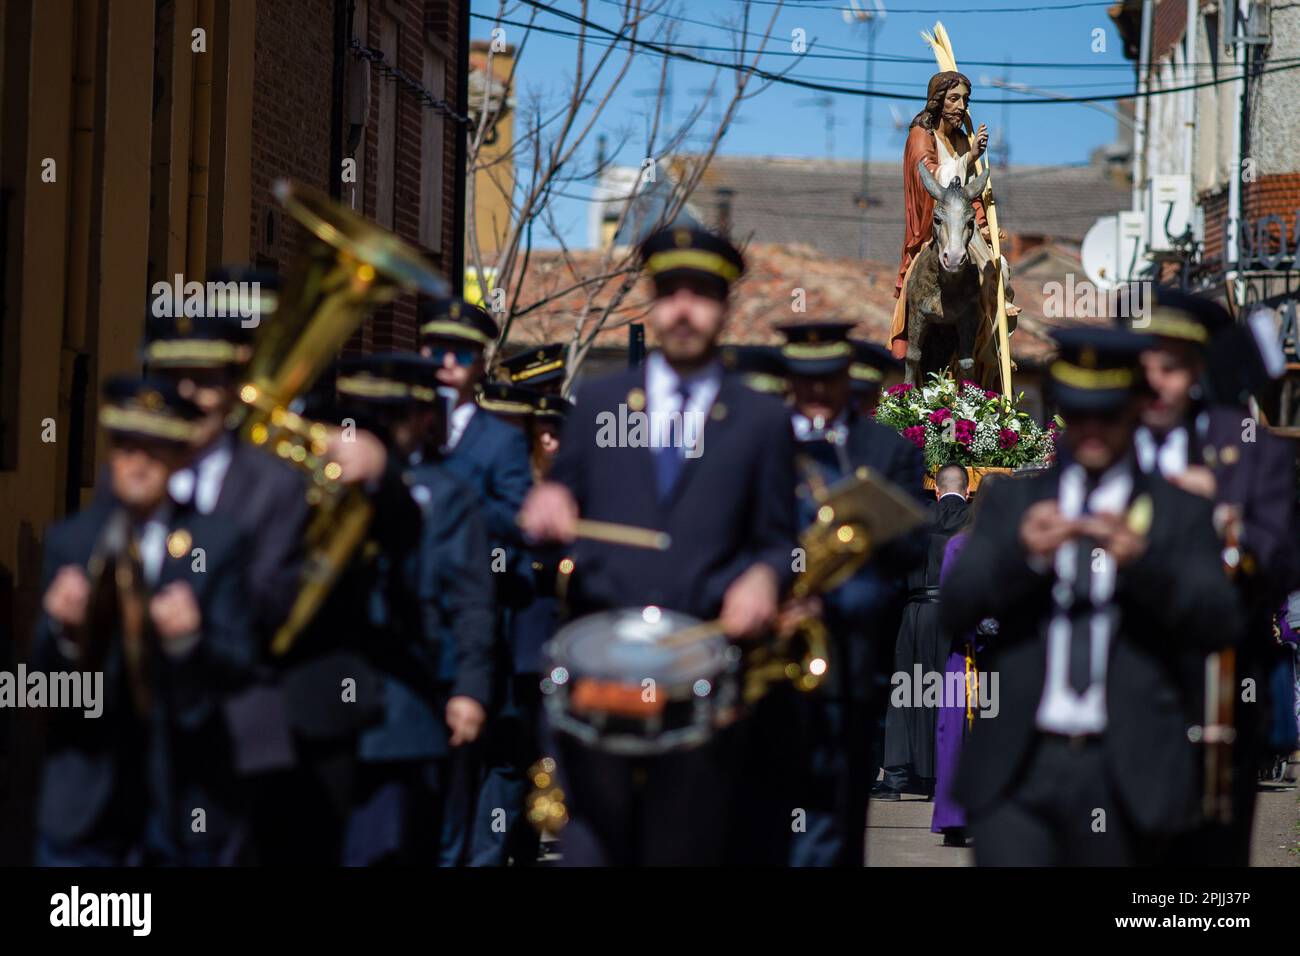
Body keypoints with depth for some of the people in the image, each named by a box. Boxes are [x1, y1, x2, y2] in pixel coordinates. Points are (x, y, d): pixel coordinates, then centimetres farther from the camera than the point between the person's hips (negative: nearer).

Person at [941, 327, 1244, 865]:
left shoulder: (1179, 512, 8)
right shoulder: (1011, 503, 12)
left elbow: (1222, 625, -4)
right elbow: (954, 608, 2)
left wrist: (1142, 560, -19)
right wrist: (1022, 555, -17)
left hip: (1126, 774, 0)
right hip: (1018, 767, 0)